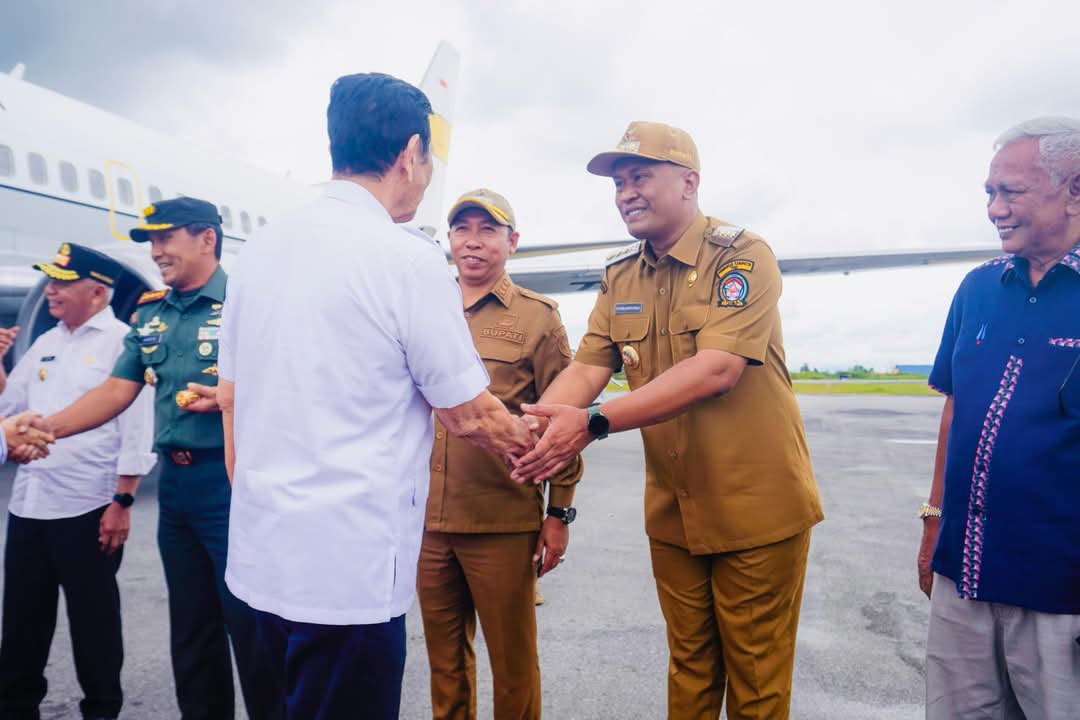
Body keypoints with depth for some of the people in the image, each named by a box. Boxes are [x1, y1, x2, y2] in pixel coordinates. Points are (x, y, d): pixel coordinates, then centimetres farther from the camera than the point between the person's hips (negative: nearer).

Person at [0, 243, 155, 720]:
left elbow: (137, 429, -14)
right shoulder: (45, 344, 13)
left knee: (93, 615, 7)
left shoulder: (122, 342, -9)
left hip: (88, 507, -6)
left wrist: (122, 502, -17)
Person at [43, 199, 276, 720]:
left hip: (231, 479, -7)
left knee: (248, 623, 2)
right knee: (190, 625, 18)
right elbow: (115, 392, 11)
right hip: (174, 482, 7)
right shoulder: (149, 315, 12)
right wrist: (45, 428, 1)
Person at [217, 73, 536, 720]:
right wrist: (531, 444, 11)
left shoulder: (260, 249, 6)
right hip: (347, 569, -7)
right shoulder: (409, 257, -14)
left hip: (259, 553, 7)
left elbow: (230, 397, 12)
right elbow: (469, 415, -9)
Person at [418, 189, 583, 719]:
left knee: (512, 659, 10)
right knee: (443, 656, 18)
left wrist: (559, 512, -5)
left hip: (503, 523, -3)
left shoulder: (538, 316, -3)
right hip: (427, 519, 4)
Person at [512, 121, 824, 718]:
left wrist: (594, 423, -35)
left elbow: (716, 370, -27)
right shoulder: (619, 277, 5)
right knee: (688, 667, 21)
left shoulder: (743, 256, -14)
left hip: (755, 507, -5)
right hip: (672, 511, 5)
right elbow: (586, 368, -4)